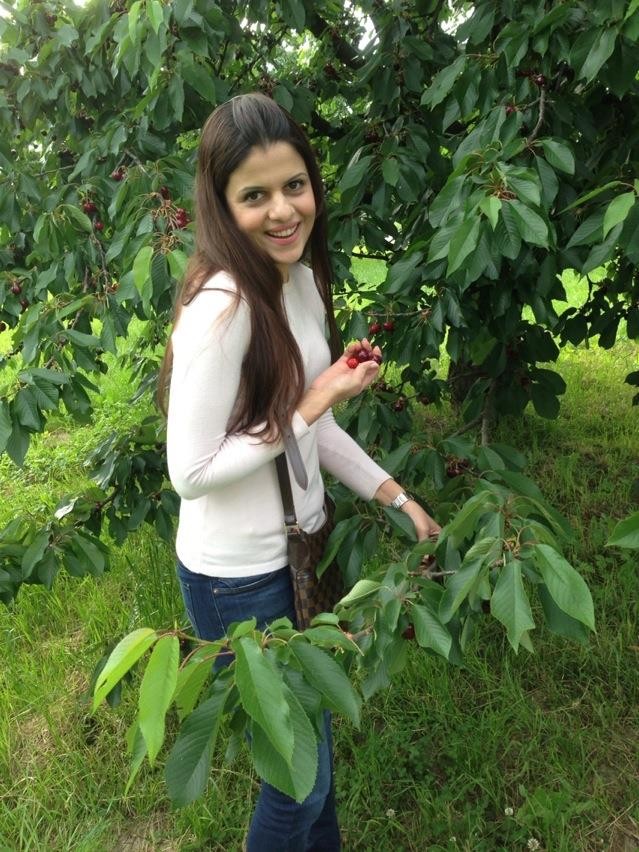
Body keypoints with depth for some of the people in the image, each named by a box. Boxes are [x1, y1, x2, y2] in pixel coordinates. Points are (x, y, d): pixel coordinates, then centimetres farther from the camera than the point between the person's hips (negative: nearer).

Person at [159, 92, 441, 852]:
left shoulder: (302, 279, 0)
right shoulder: (220, 306, -27)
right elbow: (190, 471, -23)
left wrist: (397, 498, 6)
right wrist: (312, 408, -22)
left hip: (297, 551, 8)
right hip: (237, 578, -8)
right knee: (300, 775, 11)